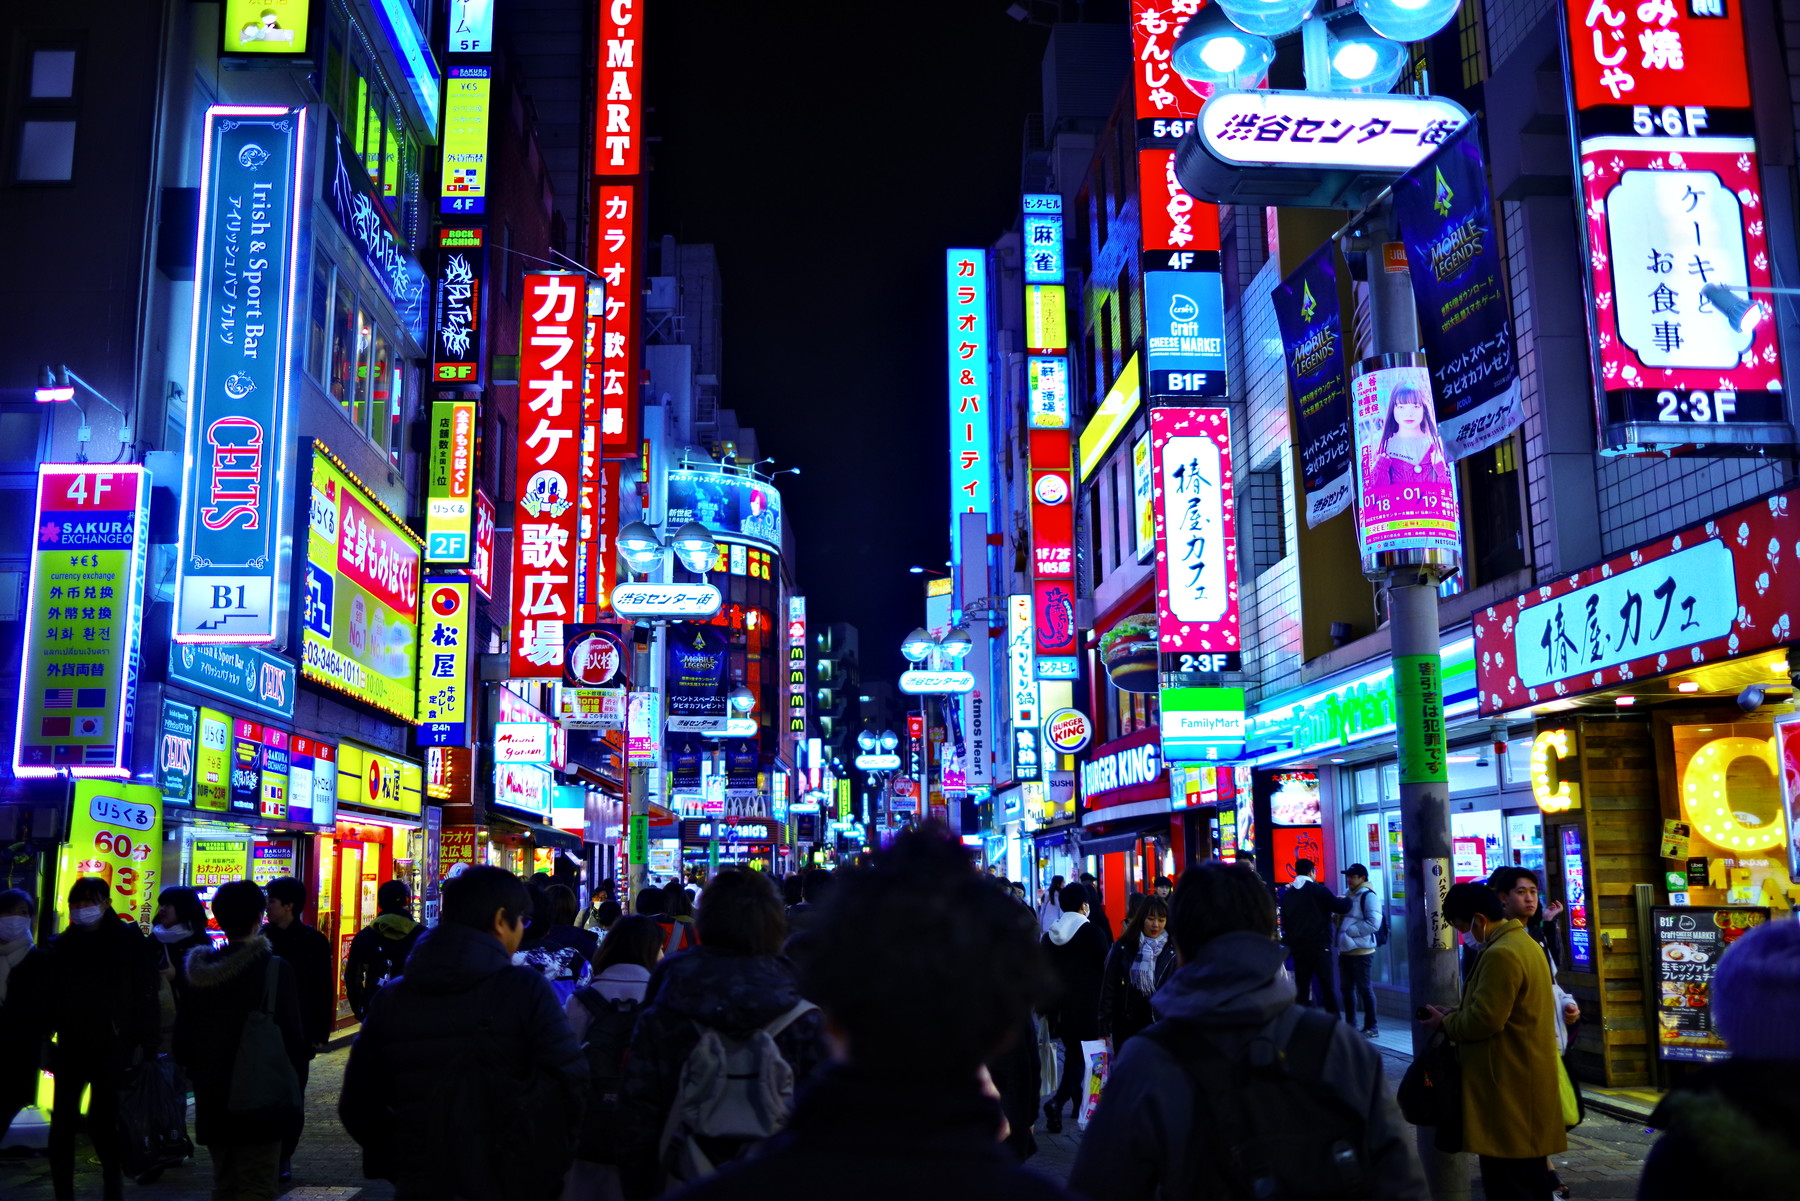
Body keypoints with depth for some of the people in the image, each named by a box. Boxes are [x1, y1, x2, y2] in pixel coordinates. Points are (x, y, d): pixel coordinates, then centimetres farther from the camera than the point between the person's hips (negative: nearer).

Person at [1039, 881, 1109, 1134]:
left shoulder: (1050, 935, 5)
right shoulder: (1093, 932, -8)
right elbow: (1105, 970, -6)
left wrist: (1045, 1007, 17)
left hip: (1060, 1008, 5)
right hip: (1087, 1007, -5)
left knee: (1071, 1054, 18)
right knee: (1082, 1058, -3)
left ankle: (1079, 1104, 24)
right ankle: (1058, 1101, -20)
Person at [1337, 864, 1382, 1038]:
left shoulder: (1368, 896, -12)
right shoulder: (1347, 894, 14)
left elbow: (1373, 923, -20)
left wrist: (1349, 930, -18)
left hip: (1361, 951, -8)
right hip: (1344, 950, 8)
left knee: (1364, 988, -1)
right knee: (1347, 988, 13)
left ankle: (1372, 1026, 7)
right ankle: (1350, 1024, 23)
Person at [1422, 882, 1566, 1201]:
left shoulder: (1501, 954, -21)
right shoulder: (1522, 942, 14)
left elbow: (1483, 1020, -23)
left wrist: (1445, 1022, -6)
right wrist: (1454, 1014, 10)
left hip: (1507, 1086, -11)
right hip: (1526, 1080, 11)